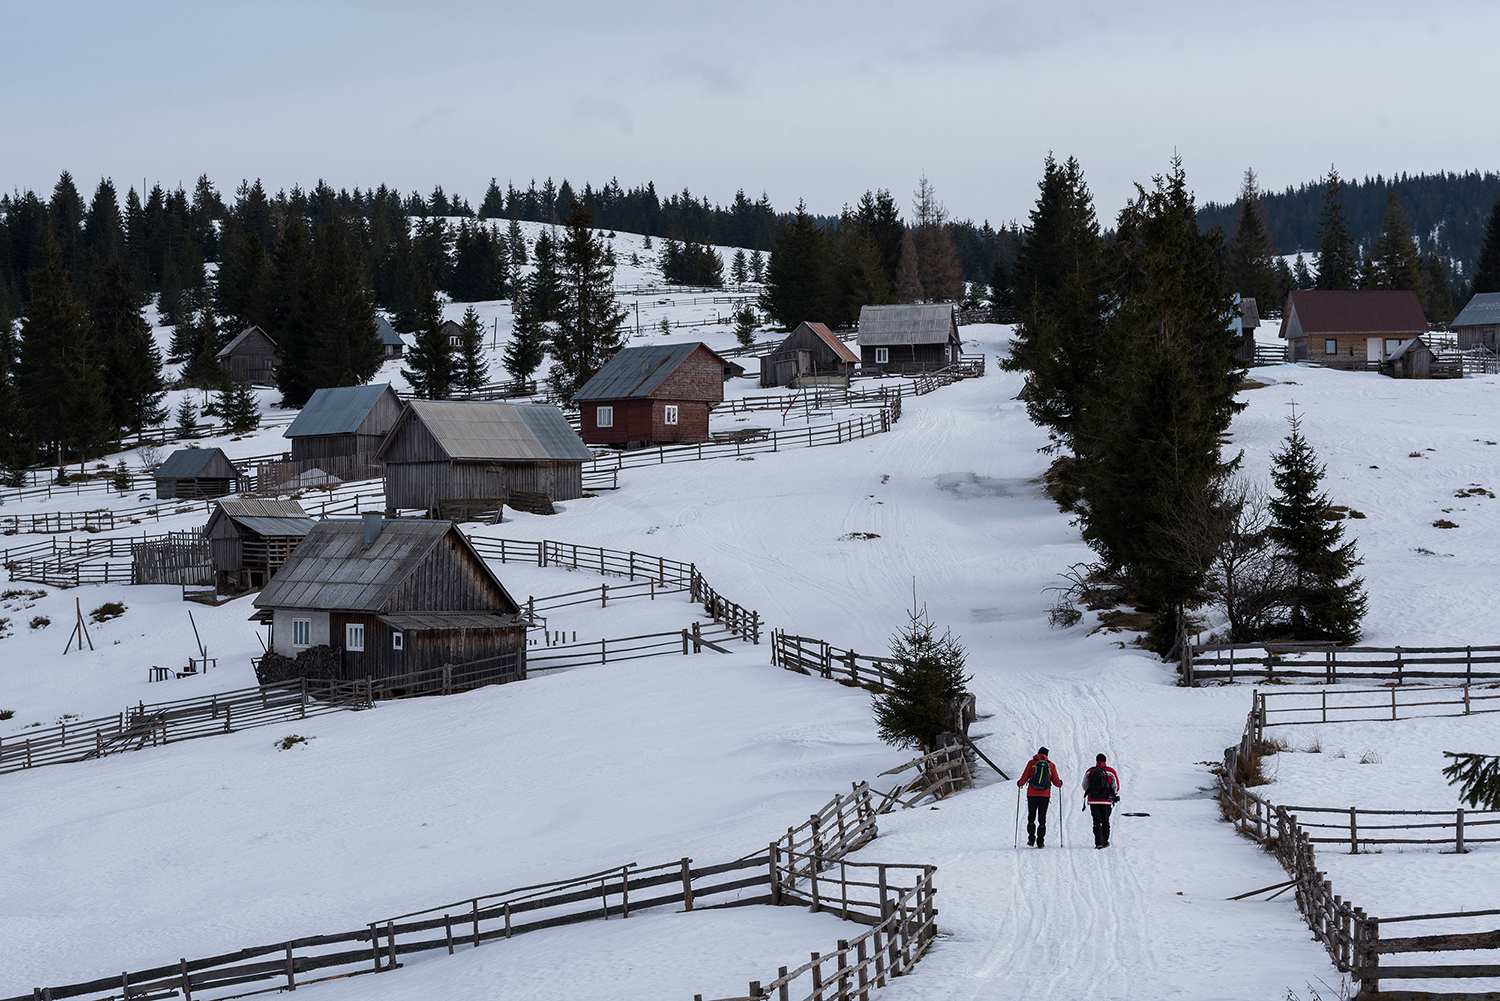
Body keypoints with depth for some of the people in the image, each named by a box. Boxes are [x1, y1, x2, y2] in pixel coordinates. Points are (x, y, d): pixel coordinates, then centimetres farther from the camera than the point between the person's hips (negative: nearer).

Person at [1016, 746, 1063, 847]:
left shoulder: (1032, 763, -1)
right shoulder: (1051, 765, 2)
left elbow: (1024, 778, -1)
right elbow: (1056, 782, 4)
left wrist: (1019, 784, 20)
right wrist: (1060, 783, 27)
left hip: (1032, 795, -1)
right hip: (1045, 796, 1)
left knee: (1031, 818, 11)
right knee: (1042, 819, 6)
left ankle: (1031, 840, 3)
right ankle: (1040, 841, 1)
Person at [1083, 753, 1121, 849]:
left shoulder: (1089, 772, 1)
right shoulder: (1111, 772, -4)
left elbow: (1085, 786, 11)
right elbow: (1116, 787, -1)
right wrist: (1114, 796, 17)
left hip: (1093, 801, 1)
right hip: (1106, 801, -1)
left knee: (1097, 822, 3)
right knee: (1105, 822, 14)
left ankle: (1099, 842, -11)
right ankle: (1105, 842, 20)